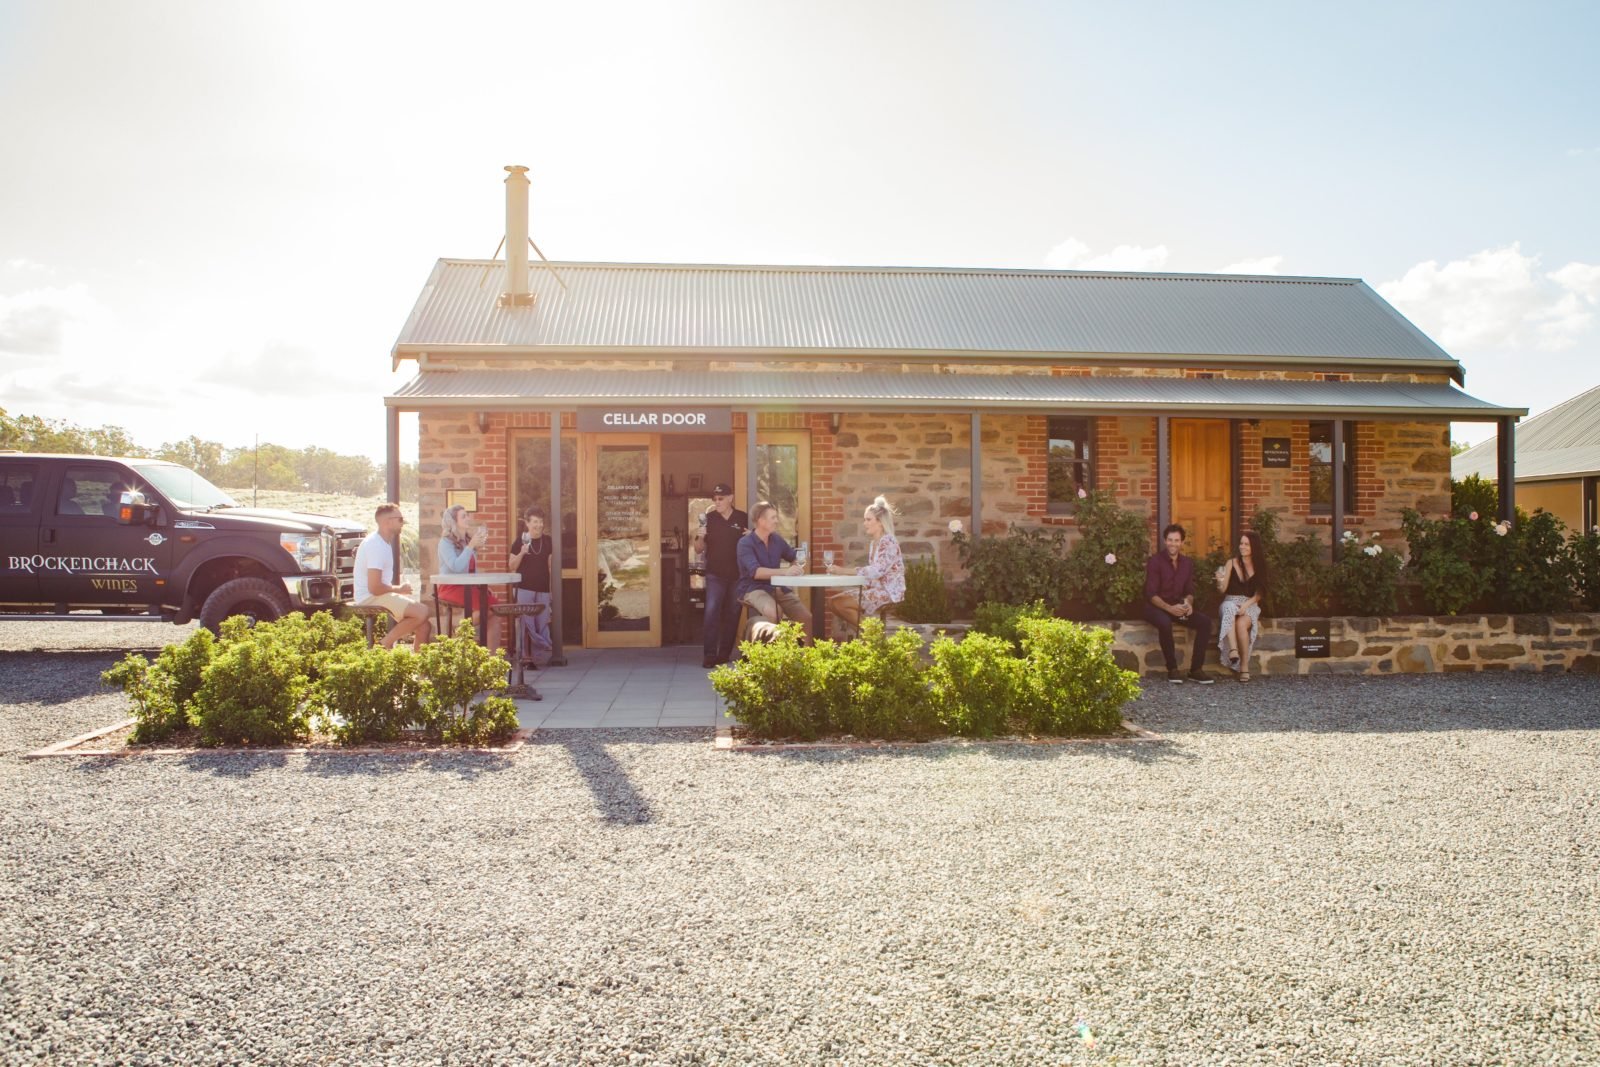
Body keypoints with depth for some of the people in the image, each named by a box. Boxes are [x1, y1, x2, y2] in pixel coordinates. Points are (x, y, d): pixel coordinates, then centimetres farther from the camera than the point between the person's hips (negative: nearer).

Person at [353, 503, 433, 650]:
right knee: (421, 612, -21)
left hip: (381, 594, 10)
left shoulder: (384, 541, 12)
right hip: (370, 598, -10)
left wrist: (399, 588, 9)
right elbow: (374, 587, -25)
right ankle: (385, 645, -12)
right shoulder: (376, 545, -20)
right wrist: (400, 589, -10)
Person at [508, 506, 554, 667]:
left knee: (542, 622, 3)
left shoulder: (548, 541, 7)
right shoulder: (520, 541, -1)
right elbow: (512, 566, 0)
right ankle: (526, 656, 1)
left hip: (543, 589, 3)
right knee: (526, 623, -3)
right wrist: (522, 553, -16)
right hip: (524, 588, -2)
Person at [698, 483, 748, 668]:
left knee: (732, 614, 6)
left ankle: (725, 654, 14)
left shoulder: (743, 518, 3)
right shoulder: (709, 518, 2)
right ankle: (709, 655, -11)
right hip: (715, 574, -1)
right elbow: (700, 549, 6)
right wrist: (701, 537, -15)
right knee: (711, 612, -12)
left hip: (737, 574, 1)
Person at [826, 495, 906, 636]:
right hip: (875, 590, 9)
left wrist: (845, 571, -27)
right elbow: (872, 572, 12)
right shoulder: (873, 544, 15)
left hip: (888, 593, -9)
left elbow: (877, 571, -25)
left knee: (839, 603, -16)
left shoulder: (888, 542, -14)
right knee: (833, 600, -1)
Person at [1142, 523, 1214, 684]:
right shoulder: (1155, 561, -9)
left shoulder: (1187, 563, 10)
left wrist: (1188, 603, -13)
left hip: (1178, 608, 6)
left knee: (1205, 621, -18)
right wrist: (1169, 608, -30)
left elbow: (1189, 591, 11)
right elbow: (1151, 594, -15)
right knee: (1165, 622, -38)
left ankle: (1196, 670, -15)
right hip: (1156, 607, -5)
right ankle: (1172, 669, -25)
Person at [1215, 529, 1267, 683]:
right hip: (1231, 601, 0)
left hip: (1250, 605, 0)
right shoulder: (1231, 563, 6)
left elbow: (1258, 594, 3)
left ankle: (1244, 666, -28)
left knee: (1241, 623, -34)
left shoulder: (1259, 566, 8)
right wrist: (1220, 581, -22)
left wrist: (1246, 605, -15)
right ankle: (1233, 650, -53)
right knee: (1230, 609, -39)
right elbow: (1223, 589, 1)